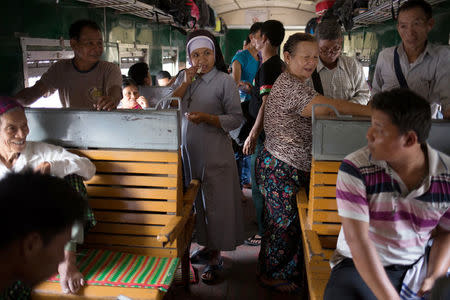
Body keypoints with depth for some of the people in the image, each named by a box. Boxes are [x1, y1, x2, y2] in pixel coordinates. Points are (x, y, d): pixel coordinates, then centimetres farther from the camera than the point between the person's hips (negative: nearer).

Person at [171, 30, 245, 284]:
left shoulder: (225, 81, -5)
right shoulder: (184, 77, 11)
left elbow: (236, 119, -9)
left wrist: (206, 117, -22)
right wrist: (186, 83, -9)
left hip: (215, 152, -5)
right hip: (188, 149, 5)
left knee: (215, 202, 0)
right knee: (195, 199, 13)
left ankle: (215, 257, 13)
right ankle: (207, 244, 31)